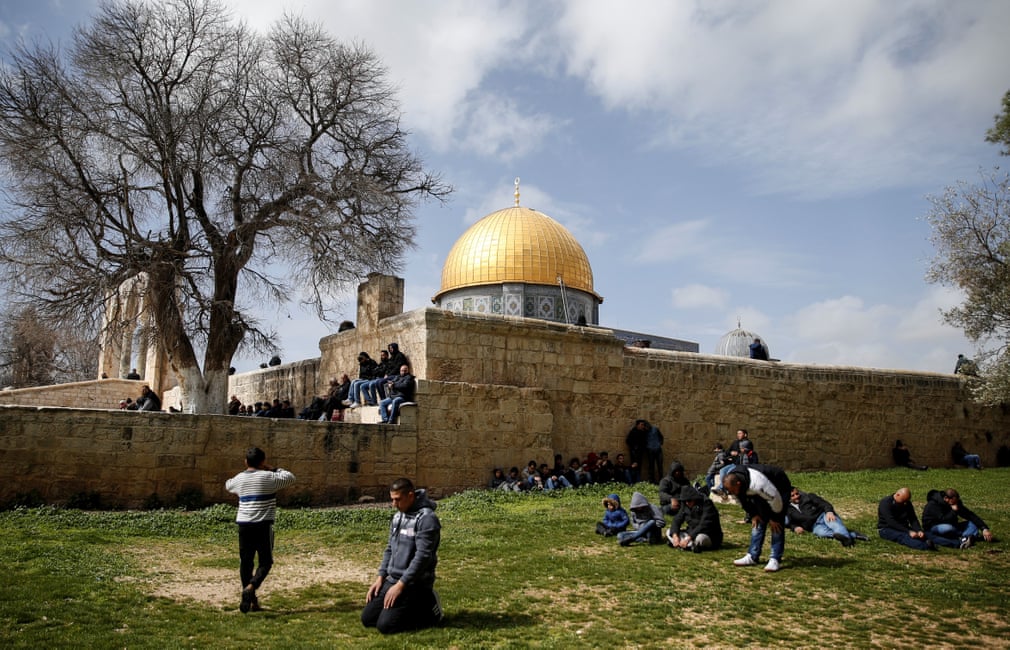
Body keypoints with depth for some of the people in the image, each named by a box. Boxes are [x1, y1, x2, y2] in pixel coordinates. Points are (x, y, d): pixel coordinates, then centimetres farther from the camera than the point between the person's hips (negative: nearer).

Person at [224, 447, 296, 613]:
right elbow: (290, 477, 6)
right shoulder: (268, 477, -6)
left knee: (246, 562, 10)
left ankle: (252, 601, 14)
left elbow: (228, 485, 31)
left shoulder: (239, 478, 8)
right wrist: (273, 469, 14)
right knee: (265, 562, 4)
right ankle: (251, 587, -21)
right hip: (263, 525, -4)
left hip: (244, 525, 4)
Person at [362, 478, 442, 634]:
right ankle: (413, 606, 19)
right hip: (393, 580, 9)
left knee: (385, 625, -16)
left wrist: (401, 585, -22)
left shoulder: (426, 518, -18)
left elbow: (422, 556, -23)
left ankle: (429, 609, 2)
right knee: (367, 619, 7)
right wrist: (380, 577, 8)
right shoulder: (397, 517, 10)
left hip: (415, 583, -9)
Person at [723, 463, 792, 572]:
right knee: (758, 522, 3)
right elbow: (744, 501, 1)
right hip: (763, 492, 7)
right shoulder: (733, 483, -20)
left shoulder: (757, 484, -44)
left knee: (777, 526, -13)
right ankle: (752, 557, 7)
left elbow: (775, 499, -32)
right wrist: (753, 515, -2)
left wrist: (774, 519, -18)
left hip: (779, 488, -7)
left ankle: (775, 560, -10)